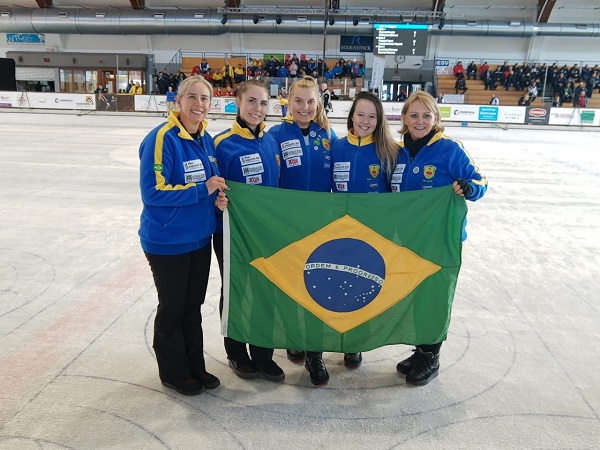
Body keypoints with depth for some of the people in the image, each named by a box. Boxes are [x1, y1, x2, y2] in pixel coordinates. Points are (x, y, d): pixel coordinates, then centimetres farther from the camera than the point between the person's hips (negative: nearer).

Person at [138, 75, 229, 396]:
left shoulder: (206, 139, 5)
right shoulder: (162, 138, -18)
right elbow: (152, 193, -21)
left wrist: (218, 196, -7)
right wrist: (202, 190, -23)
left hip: (200, 237, 7)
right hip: (167, 240, -7)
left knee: (193, 306, 17)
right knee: (172, 308, 9)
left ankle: (195, 367, 34)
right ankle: (173, 373, 29)